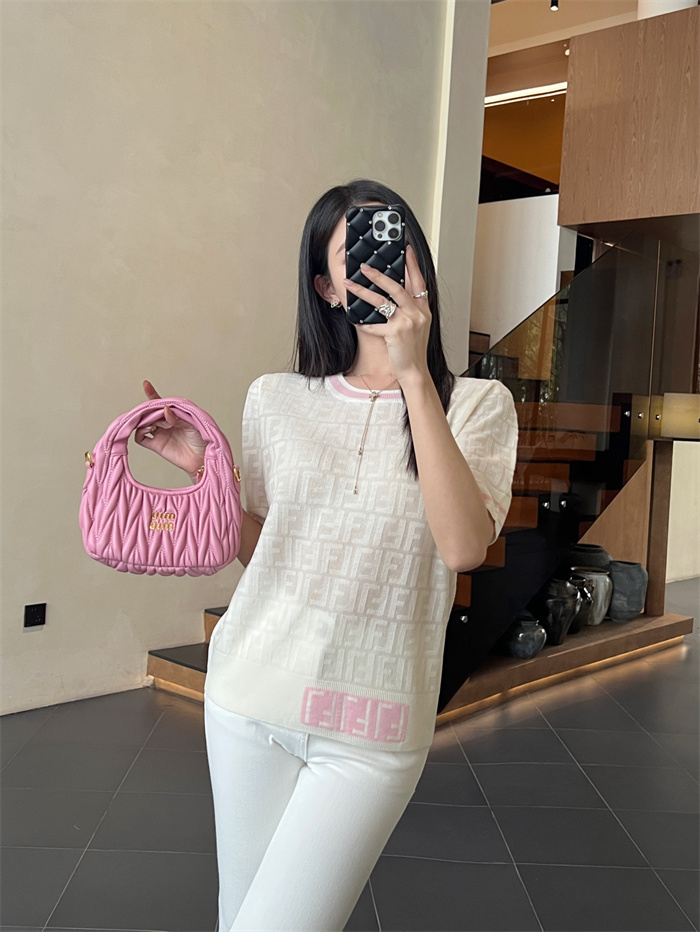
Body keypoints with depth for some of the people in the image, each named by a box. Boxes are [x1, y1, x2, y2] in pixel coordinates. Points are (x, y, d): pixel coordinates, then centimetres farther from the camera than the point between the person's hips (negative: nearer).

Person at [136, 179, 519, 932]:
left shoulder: (475, 404, -4)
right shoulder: (275, 399, 3)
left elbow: (463, 546, -22)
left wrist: (414, 374, -22)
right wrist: (204, 469, -3)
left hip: (371, 728, -3)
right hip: (249, 697, 3)